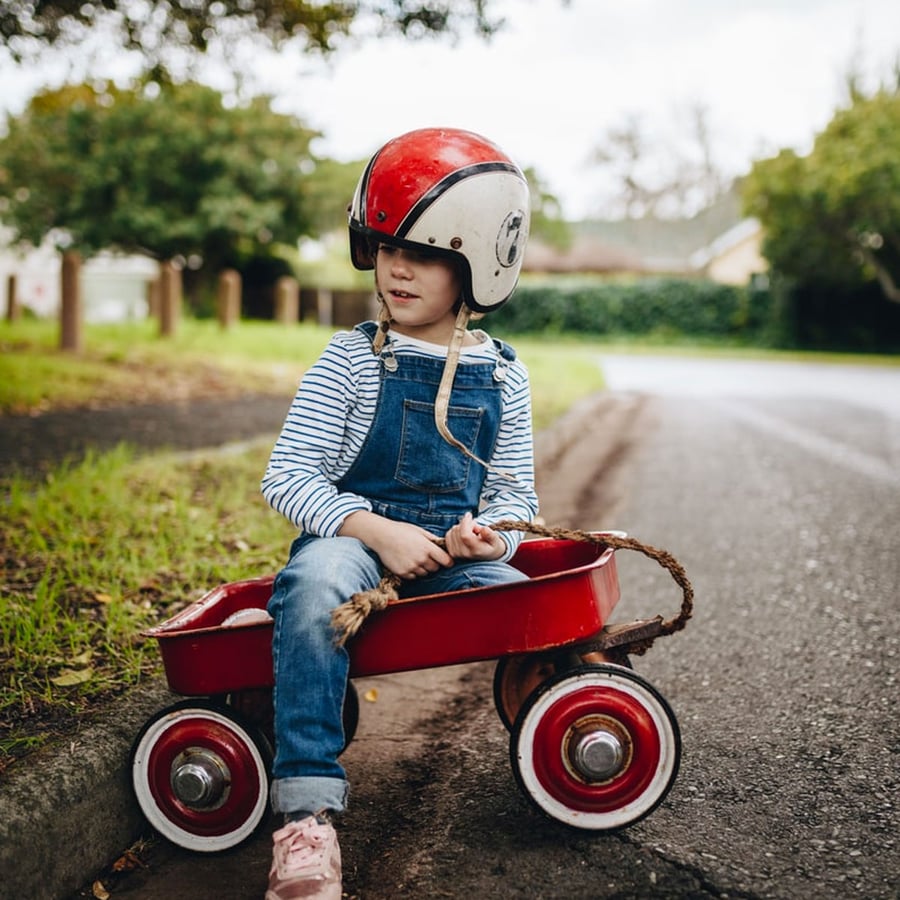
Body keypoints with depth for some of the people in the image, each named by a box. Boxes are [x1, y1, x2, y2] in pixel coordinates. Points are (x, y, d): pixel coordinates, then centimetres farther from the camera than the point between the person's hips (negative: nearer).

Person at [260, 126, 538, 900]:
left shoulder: (502, 376, 7)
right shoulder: (353, 357, -2)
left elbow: (515, 489, 11)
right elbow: (287, 475, -7)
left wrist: (493, 533, -14)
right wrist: (376, 530, -21)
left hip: (451, 548, 3)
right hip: (352, 535, -3)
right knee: (315, 584, -37)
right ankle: (308, 815, -34)